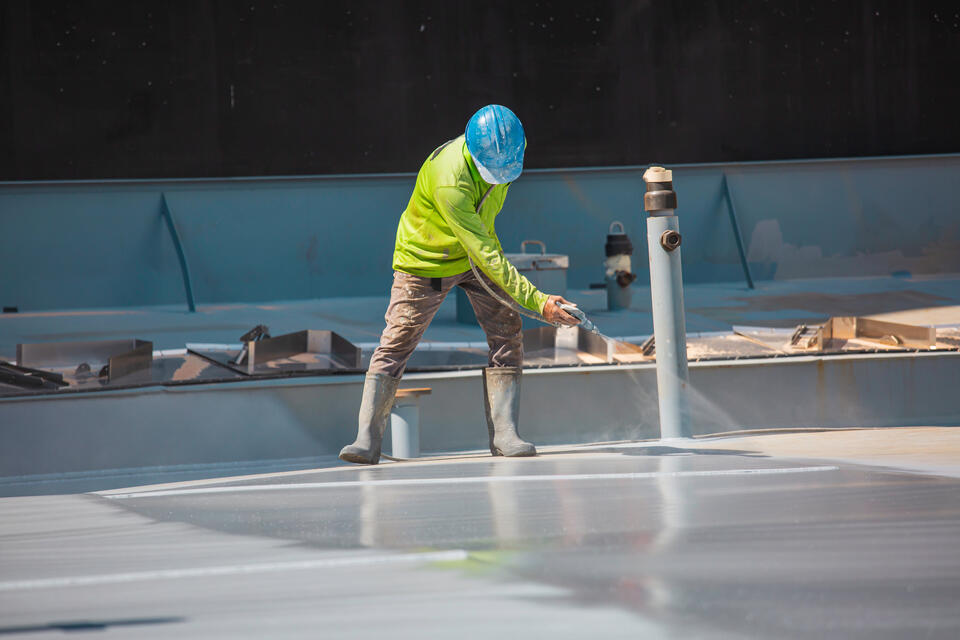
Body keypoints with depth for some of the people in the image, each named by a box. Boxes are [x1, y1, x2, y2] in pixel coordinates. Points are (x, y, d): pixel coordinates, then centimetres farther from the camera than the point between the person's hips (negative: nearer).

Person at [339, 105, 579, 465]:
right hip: (424, 259, -6)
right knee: (396, 344, -5)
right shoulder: (449, 182, -40)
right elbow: (487, 256, -40)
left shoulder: (503, 149, -17)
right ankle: (368, 441, 1)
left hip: (478, 250, 6)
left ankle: (503, 435, -3)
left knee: (507, 334, -5)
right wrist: (538, 302, -41)